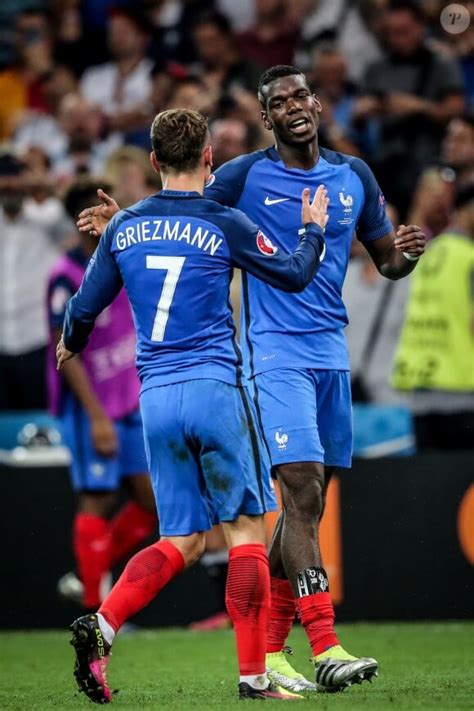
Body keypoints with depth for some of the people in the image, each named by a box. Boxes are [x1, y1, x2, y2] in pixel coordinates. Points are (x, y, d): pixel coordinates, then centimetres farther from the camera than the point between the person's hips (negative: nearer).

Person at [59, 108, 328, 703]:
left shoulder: (123, 227, 8)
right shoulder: (223, 224, -4)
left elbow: (84, 307, 17)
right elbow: (294, 276, 7)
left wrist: (70, 345, 39)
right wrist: (314, 228, 26)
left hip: (155, 397, 5)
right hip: (214, 389, -5)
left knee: (182, 541, 10)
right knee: (245, 530, 3)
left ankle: (102, 623, -12)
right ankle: (253, 676, 1)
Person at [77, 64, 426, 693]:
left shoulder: (354, 175, 11)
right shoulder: (244, 176, -2)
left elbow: (386, 261, 19)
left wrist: (406, 254, -4)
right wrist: (120, 225, -12)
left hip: (330, 353, 5)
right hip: (275, 352, -5)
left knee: (308, 505, 5)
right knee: (303, 491, -16)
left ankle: (268, 650, 13)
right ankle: (325, 649, -20)